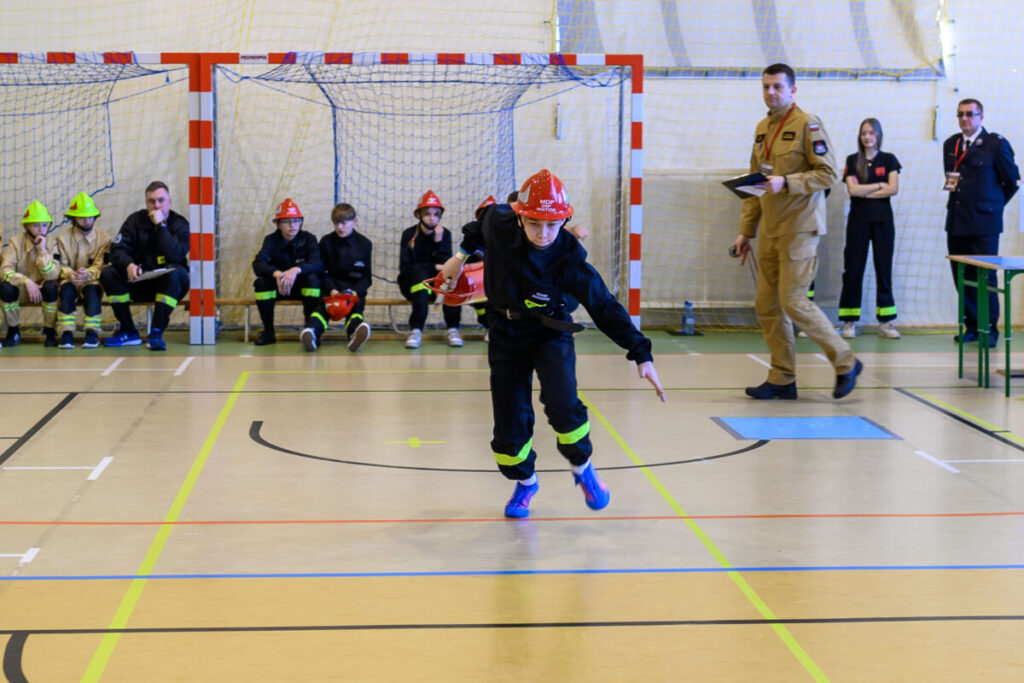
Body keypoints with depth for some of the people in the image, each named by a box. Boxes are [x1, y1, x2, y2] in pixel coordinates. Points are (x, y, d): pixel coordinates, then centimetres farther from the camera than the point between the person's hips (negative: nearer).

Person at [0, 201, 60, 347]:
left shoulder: (51, 243, -8)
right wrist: (26, 281, -34)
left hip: (42, 289, 0)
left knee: (51, 286, -34)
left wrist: (42, 250, -27)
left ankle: (49, 332, -11)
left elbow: (52, 276, -19)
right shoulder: (16, 242, -9)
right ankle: (13, 331, -8)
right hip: (21, 290, 0)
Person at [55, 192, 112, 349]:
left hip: (92, 281, -1)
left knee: (92, 290, -34)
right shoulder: (63, 239, 7)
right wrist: (69, 274, -24)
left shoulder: (104, 239, 3)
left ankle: (92, 333, -34)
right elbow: (60, 265, 0)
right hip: (71, 281, 1)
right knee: (66, 290, -32)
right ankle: (66, 333, -34)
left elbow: (101, 266, -6)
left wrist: (88, 274, -27)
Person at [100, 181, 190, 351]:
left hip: (168, 283, -3)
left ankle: (156, 333, -33)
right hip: (139, 281, 3)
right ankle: (128, 332, -11)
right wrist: (128, 265, -30)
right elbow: (117, 249, -9)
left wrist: (160, 225, -24)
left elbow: (175, 255, -23)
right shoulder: (136, 220, 2)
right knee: (108, 274, -19)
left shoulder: (179, 223, -5)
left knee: (173, 273, -36)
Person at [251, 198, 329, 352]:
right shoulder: (271, 240, -6)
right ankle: (268, 332, -15)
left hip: (303, 287, -1)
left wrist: (296, 270, -45)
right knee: (261, 282, -28)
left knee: (312, 278, -33)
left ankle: (311, 328, -25)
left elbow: (318, 264, -25)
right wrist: (276, 274, -44)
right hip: (279, 287, 1)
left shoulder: (309, 239, -8)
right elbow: (258, 264, -22)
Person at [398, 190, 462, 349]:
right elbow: (404, 268, -9)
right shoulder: (409, 234, -2)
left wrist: (439, 241, -18)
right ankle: (416, 331, -42)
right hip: (412, 282, -2)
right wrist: (433, 267, -15)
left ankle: (453, 330, -31)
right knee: (420, 272, -37)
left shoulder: (445, 234, 4)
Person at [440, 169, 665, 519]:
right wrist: (463, 253, 18)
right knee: (509, 419, 0)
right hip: (506, 333, 3)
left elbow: (604, 307, -23)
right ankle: (525, 482, 30)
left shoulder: (567, 258, -25)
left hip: (550, 332, -2)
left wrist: (641, 355, -28)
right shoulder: (498, 223, -19)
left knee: (561, 403, -25)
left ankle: (582, 467, 4)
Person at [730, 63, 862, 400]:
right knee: (766, 305, 5)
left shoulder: (807, 124, -7)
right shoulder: (762, 128, 16)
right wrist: (746, 230, 16)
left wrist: (786, 182, -23)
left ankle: (845, 363, 3)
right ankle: (782, 379, 13)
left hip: (799, 227, -8)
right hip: (769, 229, 8)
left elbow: (828, 173, -13)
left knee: (793, 300, -11)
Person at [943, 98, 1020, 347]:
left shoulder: (996, 144, -4)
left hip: (984, 223, -5)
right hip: (957, 223, 5)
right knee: (962, 278, 6)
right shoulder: (950, 144, 12)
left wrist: (993, 204, 9)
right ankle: (971, 327, 15)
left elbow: (1012, 180, 3)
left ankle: (990, 329, 5)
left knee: (986, 277, -4)